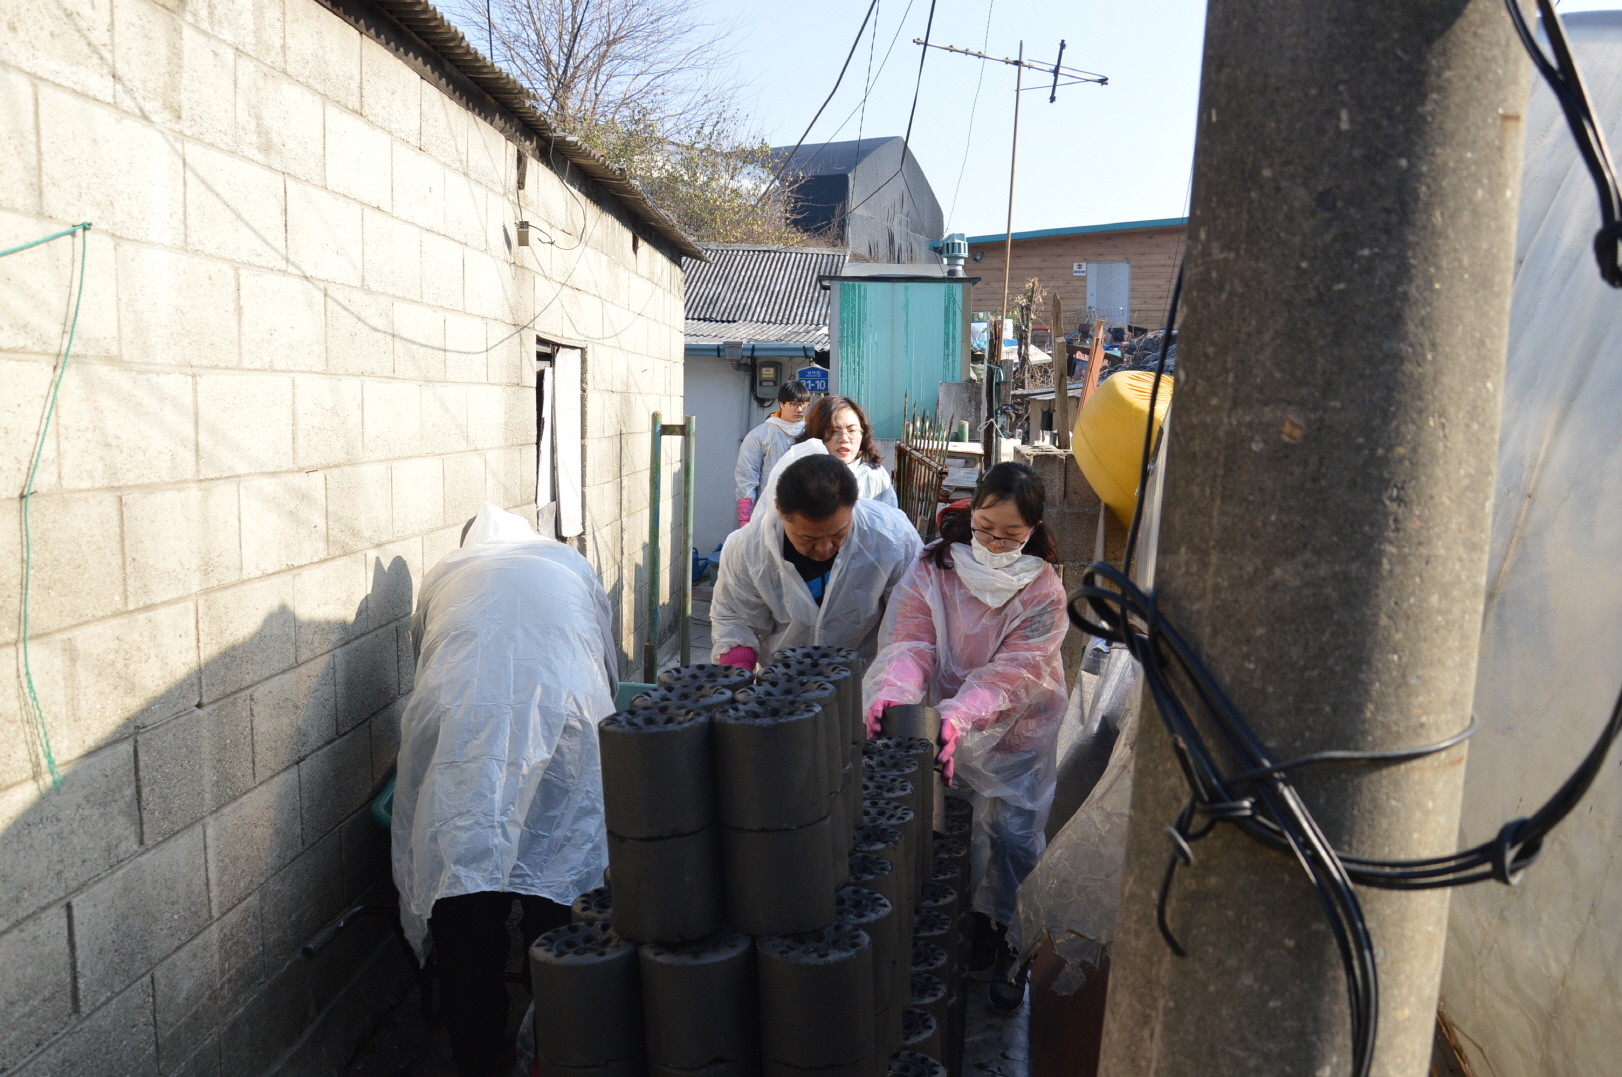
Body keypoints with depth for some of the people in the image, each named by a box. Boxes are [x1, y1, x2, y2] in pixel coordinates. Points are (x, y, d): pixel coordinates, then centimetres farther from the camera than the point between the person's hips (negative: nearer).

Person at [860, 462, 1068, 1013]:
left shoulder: (1044, 591, -13)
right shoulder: (932, 570, -9)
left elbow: (1011, 672, -24)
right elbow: (909, 641, -19)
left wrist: (958, 717, -41)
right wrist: (894, 691, -41)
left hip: (1013, 733, -1)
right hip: (943, 726, 1)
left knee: (1014, 834, 0)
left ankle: (1006, 940, 23)